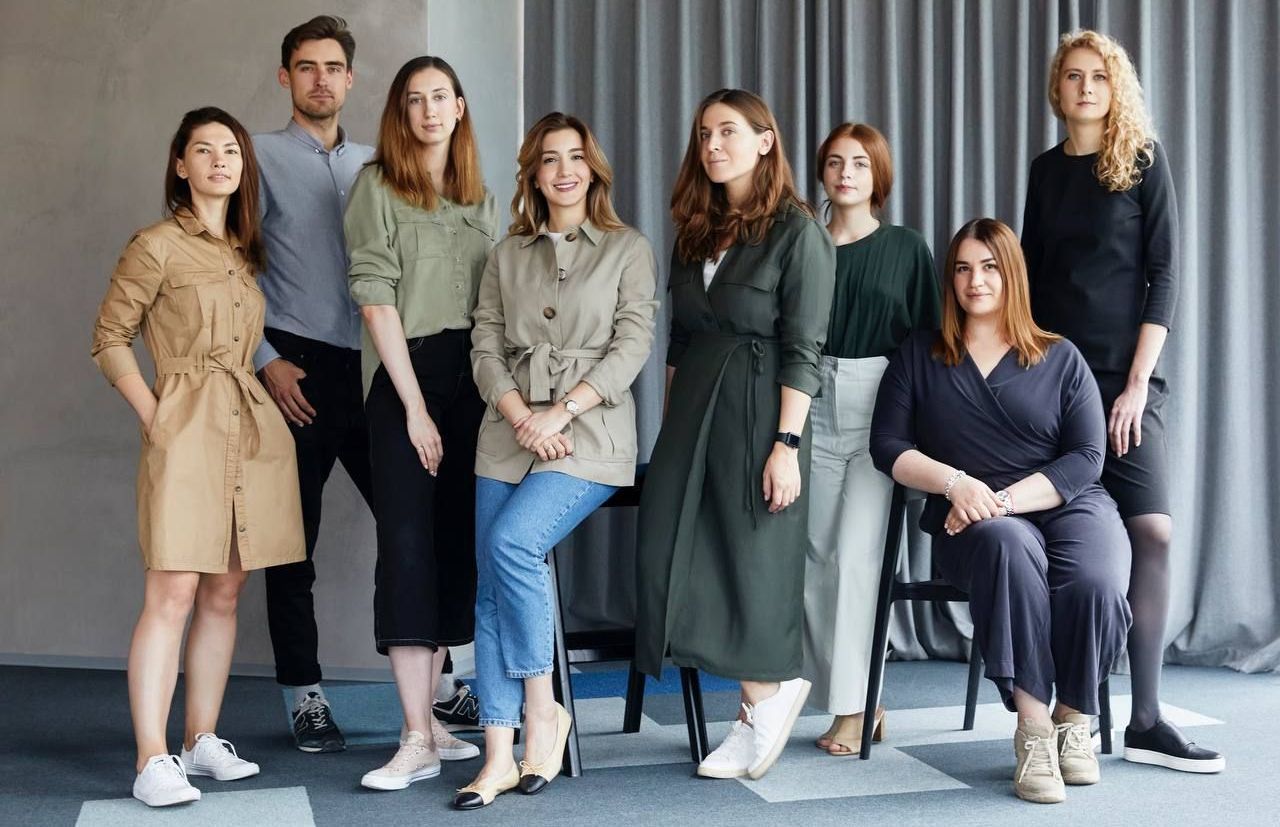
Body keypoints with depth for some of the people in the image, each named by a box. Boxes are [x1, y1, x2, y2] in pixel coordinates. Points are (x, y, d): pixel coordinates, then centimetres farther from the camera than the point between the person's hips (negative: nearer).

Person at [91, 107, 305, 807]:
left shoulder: (246, 251, 16)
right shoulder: (156, 247, -3)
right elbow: (109, 338, -2)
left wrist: (273, 377, 8)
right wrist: (152, 414, -8)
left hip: (251, 429, 7)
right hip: (187, 433, -6)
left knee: (224, 594, 9)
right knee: (171, 595, -9)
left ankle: (202, 740, 19)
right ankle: (153, 762, -7)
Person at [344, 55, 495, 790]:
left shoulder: (480, 199, 15)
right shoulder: (378, 186, -1)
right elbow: (376, 298, -8)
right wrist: (415, 405, -13)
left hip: (471, 377, 5)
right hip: (404, 378, -5)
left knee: (456, 543, 5)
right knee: (408, 544, -8)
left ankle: (426, 717, 14)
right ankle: (418, 741, -7)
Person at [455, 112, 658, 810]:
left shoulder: (627, 249, 7)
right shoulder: (506, 256, 16)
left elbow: (631, 346, -3)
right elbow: (486, 348, 9)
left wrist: (559, 412, -12)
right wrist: (521, 417, -9)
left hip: (591, 433, -4)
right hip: (509, 433, 4)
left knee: (511, 544, -26)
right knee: (491, 590, -5)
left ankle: (543, 709, -9)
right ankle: (500, 755, -2)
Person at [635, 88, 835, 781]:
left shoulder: (797, 232, -5)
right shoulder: (695, 233, 15)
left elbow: (802, 351, -10)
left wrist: (786, 443, -17)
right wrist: (669, 427, 13)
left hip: (758, 411, -7)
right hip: (691, 409, 7)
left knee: (752, 557, 0)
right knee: (672, 559, 1)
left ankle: (770, 694, 22)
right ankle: (767, 697, 14)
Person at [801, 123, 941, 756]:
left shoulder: (906, 249, 8)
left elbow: (928, 340, 6)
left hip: (880, 410, -2)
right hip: (812, 409, 3)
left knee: (856, 554, -11)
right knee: (817, 556, -1)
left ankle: (852, 707, -4)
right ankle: (858, 701, 10)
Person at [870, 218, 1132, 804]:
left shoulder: (1060, 359, 13)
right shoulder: (919, 355, 15)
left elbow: (1086, 458, 2)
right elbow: (887, 445, 7)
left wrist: (1004, 498, -13)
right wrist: (956, 483, -10)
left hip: (1067, 506, 1)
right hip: (971, 521, -1)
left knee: (1095, 581, -33)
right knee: (1009, 547, -38)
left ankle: (1074, 720, -7)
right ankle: (1033, 729, -32)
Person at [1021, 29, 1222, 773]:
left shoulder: (1144, 158, 3)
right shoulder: (1047, 169, 12)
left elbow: (1164, 272, -3)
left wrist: (1137, 381, -11)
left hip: (1123, 372, -2)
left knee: (1153, 533, -10)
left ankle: (1145, 721, -5)